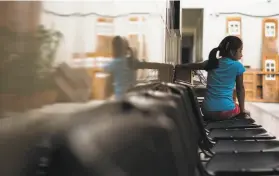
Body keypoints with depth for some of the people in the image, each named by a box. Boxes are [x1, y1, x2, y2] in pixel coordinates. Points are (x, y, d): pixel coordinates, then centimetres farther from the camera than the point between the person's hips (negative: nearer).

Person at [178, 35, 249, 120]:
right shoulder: (237, 66, -2)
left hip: (207, 111, 3)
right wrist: (242, 109, 14)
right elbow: (240, 89, 5)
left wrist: (181, 66, 42)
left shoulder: (212, 63, 9)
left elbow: (195, 65, 24)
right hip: (226, 111, -3)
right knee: (238, 108, 30)